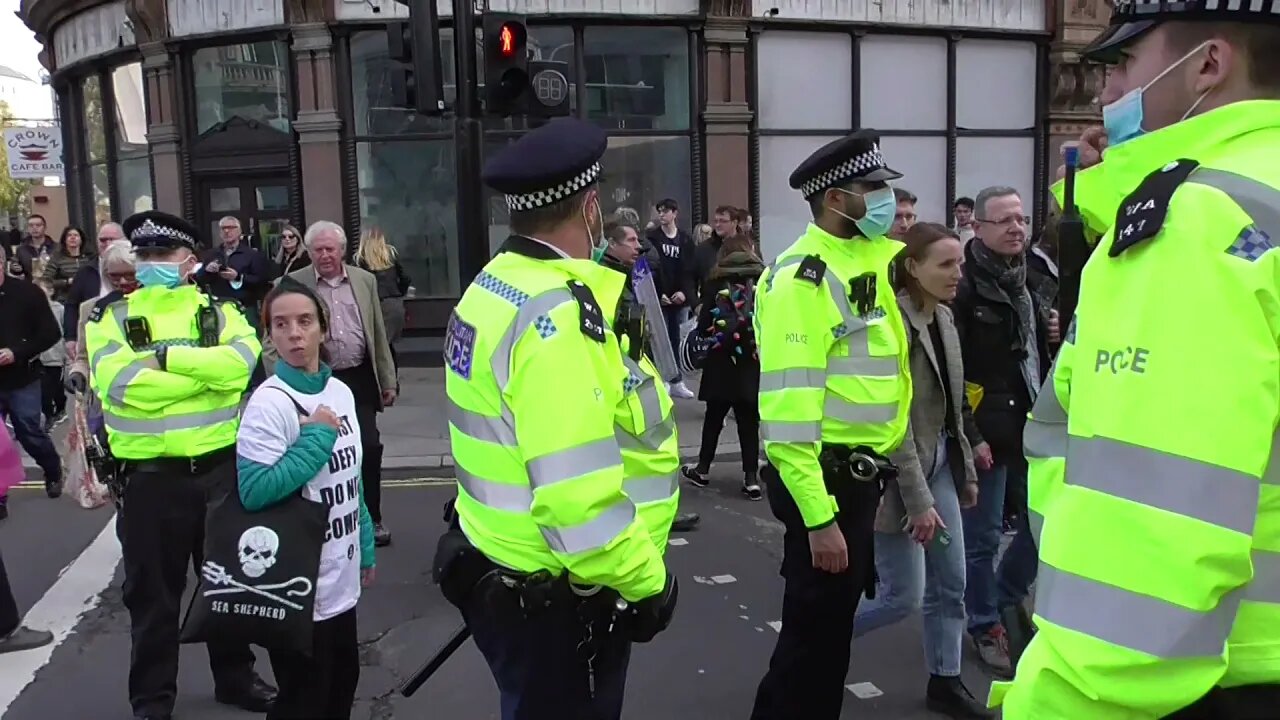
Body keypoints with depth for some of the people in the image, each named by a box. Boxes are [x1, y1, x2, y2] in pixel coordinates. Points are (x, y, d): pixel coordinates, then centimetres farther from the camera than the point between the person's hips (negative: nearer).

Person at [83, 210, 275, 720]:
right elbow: (121, 383, -19)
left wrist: (166, 358, -20)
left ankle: (236, 678, 35)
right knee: (152, 593, 11)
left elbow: (244, 360, -17)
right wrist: (208, 372, -16)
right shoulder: (111, 314, 0)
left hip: (220, 467, 2)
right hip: (151, 475, -1)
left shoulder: (217, 308, 4)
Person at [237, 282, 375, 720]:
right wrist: (316, 436, -22)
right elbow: (253, 492, -25)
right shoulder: (268, 402, -17)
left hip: (340, 580, 7)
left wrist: (366, 550, 14)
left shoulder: (340, 392, 4)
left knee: (343, 685, 20)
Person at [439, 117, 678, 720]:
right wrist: (646, 580, -17)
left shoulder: (495, 285, 5)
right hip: (553, 599, -9)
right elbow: (577, 493, -29)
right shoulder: (558, 314, -25)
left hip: (498, 567, 9)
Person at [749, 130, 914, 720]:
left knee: (834, 618, 22)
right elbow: (788, 410, -24)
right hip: (825, 479, -9)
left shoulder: (869, 261, 10)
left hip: (860, 475, 9)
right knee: (817, 627, 3)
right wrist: (818, 517, -25)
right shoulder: (802, 276, -19)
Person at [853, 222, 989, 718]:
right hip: (899, 471, -8)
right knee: (904, 596, -2)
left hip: (940, 463, 8)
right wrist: (918, 500, -21)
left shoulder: (945, 317, 6)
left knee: (951, 584, 13)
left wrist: (966, 471, 14)